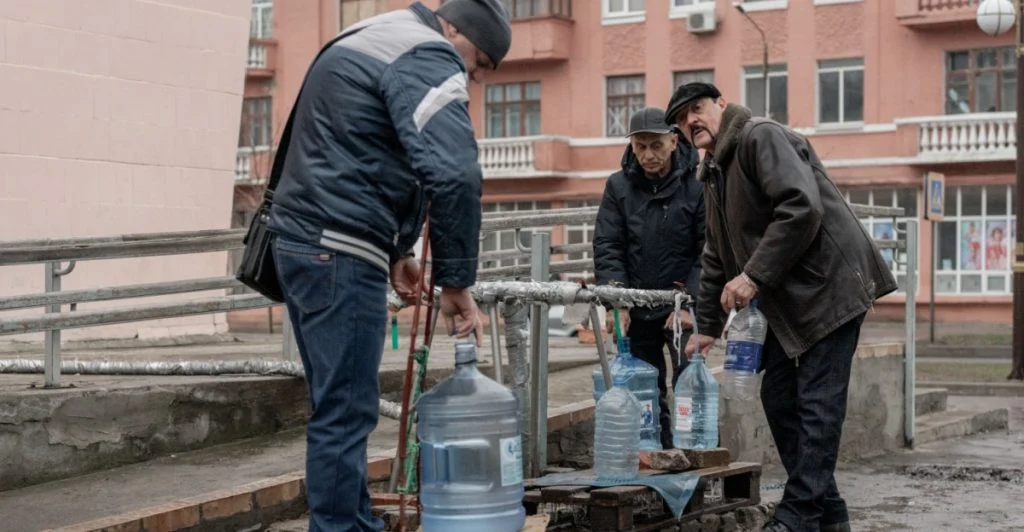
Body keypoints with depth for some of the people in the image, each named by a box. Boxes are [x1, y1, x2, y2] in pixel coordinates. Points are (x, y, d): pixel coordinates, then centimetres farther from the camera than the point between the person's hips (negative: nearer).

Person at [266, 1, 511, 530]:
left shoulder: (370, 43, 22)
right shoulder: (428, 57, -11)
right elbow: (453, 173, -24)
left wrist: (394, 250, 22)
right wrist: (456, 280, -17)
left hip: (302, 242, 10)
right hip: (337, 253, -10)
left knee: (339, 404, 15)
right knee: (345, 412, -6)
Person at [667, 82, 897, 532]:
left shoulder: (761, 137, -11)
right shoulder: (714, 175, 18)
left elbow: (802, 207, -25)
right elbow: (717, 260, 25)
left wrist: (754, 276, -24)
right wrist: (706, 326, 20)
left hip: (829, 283, -10)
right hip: (789, 298, 10)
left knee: (817, 403, -8)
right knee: (779, 396, 9)